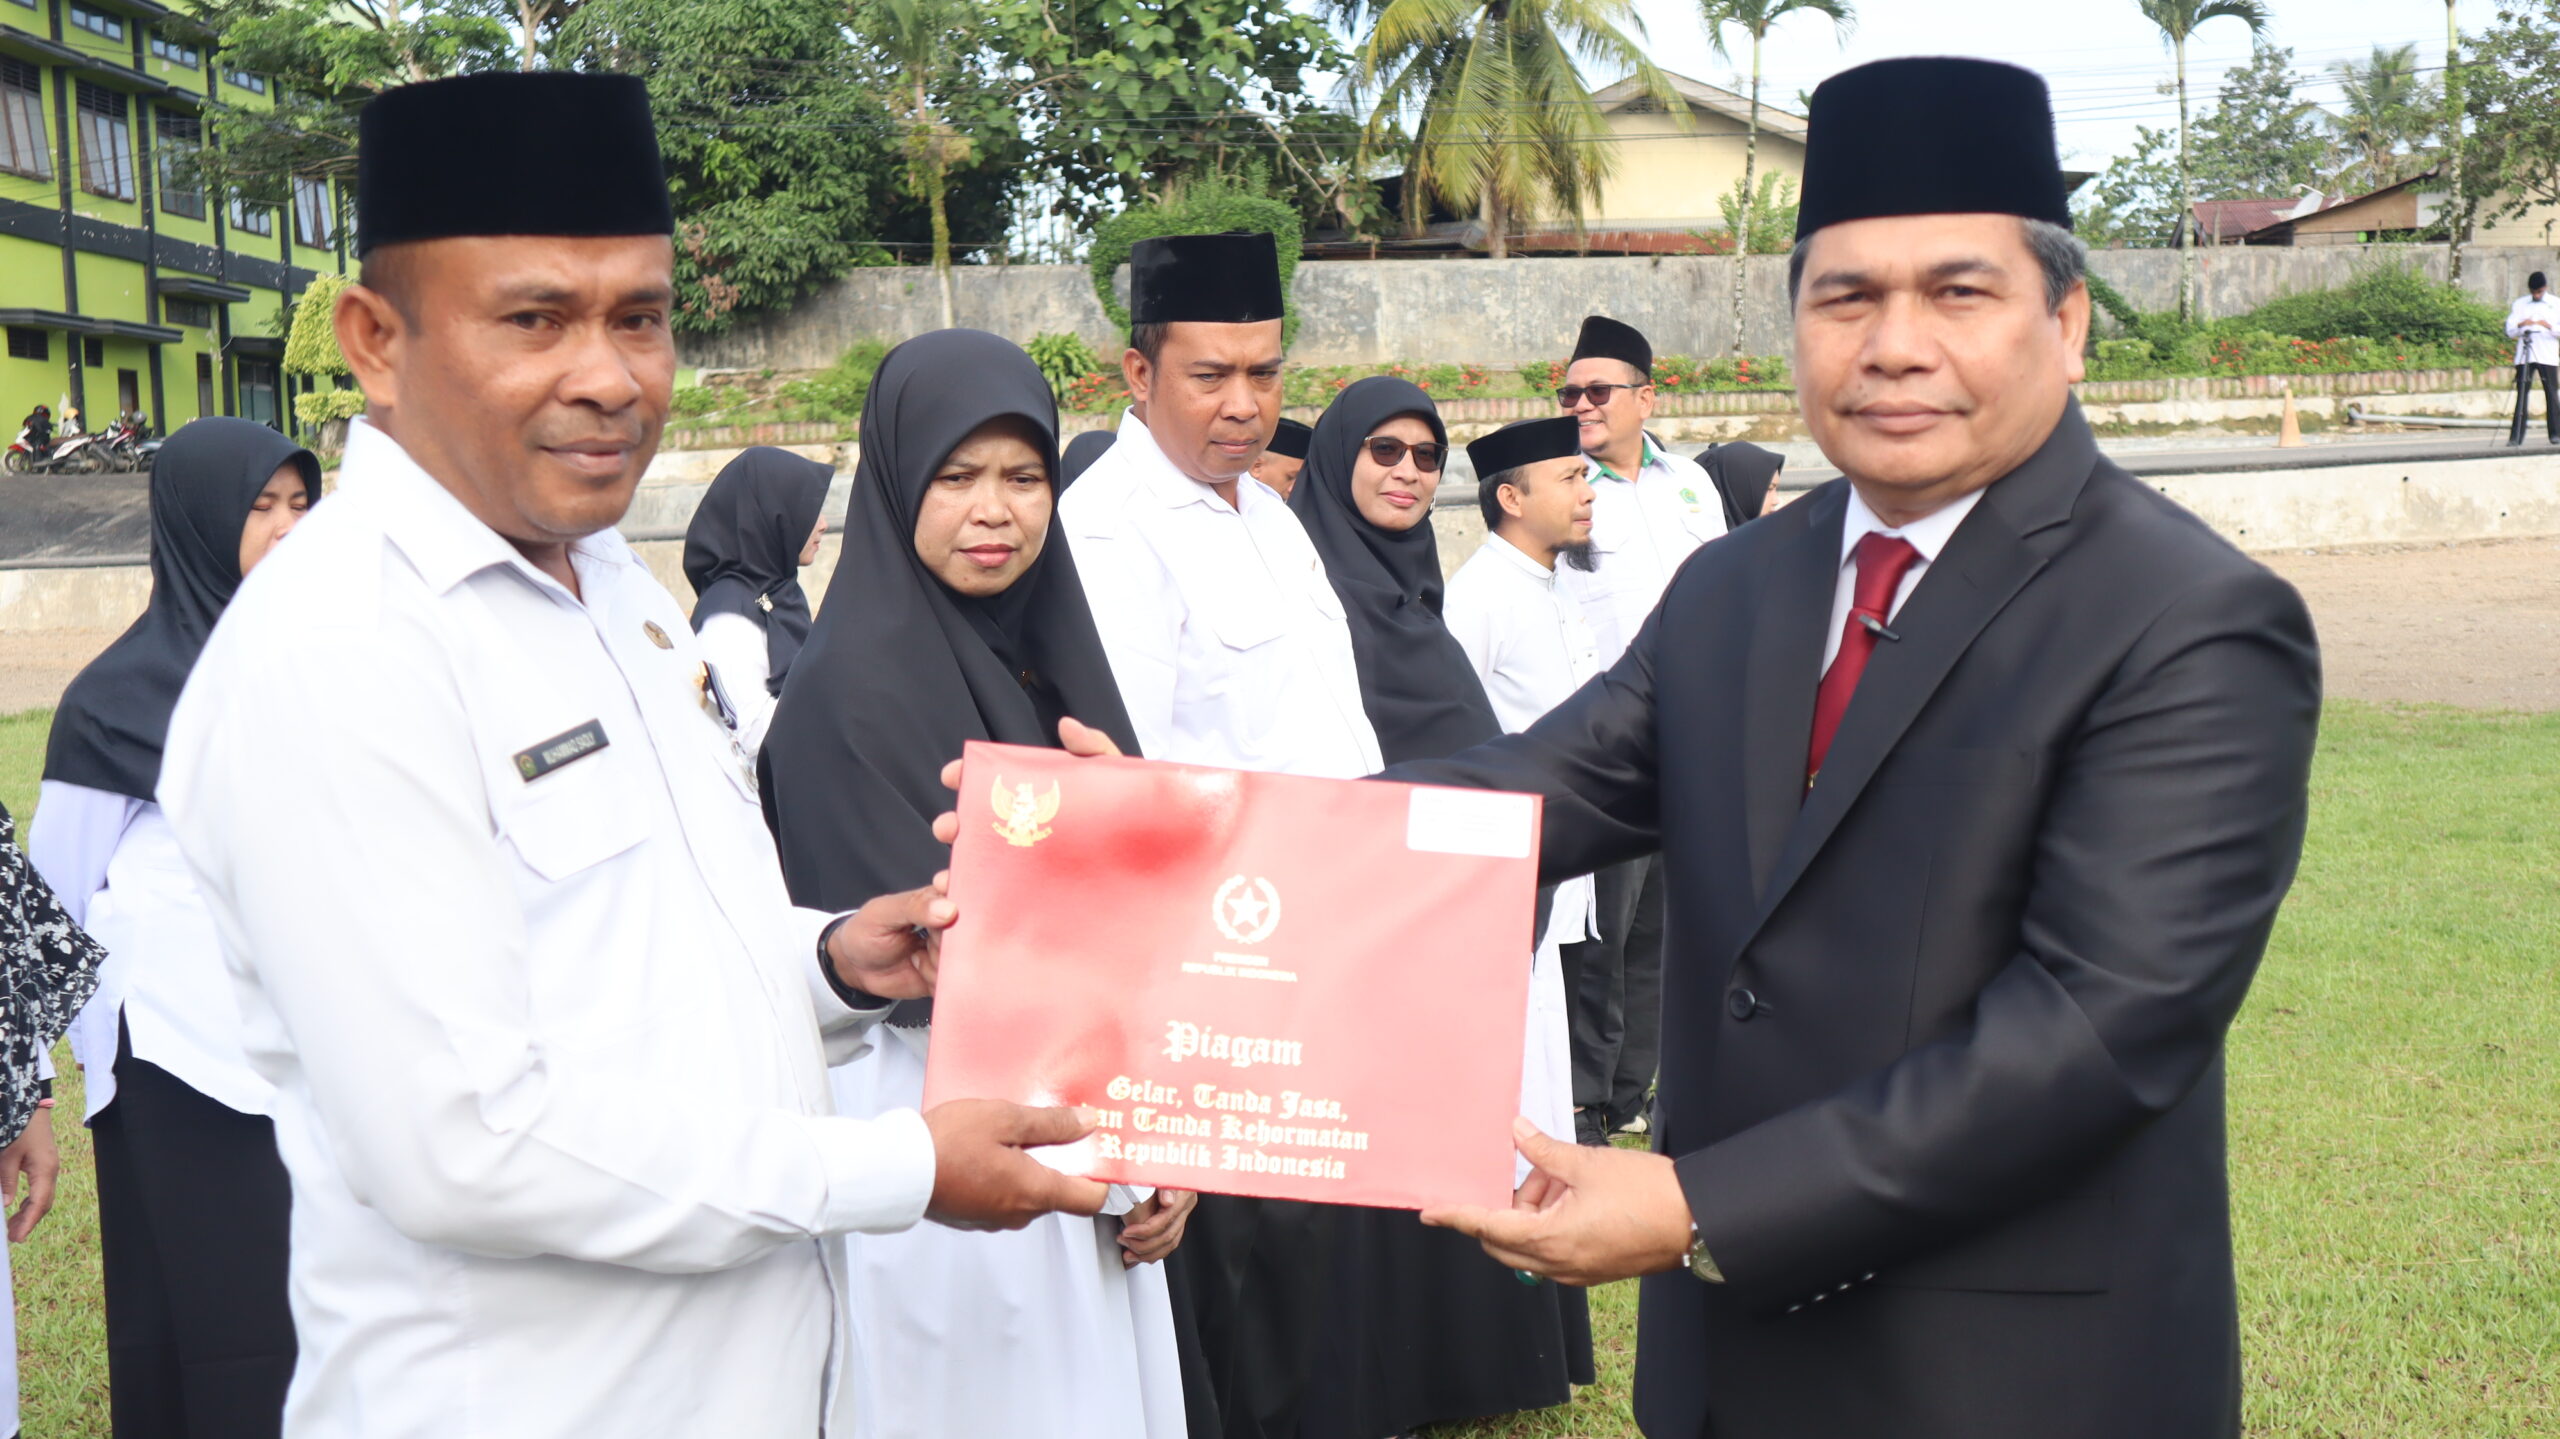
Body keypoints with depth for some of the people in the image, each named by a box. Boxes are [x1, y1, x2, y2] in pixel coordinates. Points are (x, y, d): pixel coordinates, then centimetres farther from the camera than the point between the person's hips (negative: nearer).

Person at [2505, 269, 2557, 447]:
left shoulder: (2556, 304, 8)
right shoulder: (2519, 304, 11)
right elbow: (2510, 332, 5)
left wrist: (2549, 326, -17)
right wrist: (2521, 325, -15)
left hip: (2548, 357, -1)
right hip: (2524, 356, 1)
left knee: (2552, 393, -1)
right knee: (2522, 394, -4)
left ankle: (2555, 433, 3)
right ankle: (2516, 435, -6)